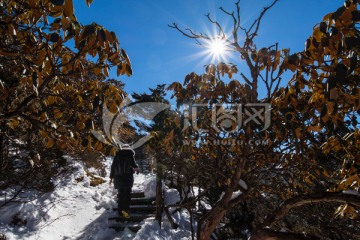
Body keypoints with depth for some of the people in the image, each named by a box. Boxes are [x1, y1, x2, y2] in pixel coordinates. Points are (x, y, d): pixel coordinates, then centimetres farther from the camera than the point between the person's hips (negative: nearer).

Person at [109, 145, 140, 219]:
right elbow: (133, 163, -9)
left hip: (118, 177, 4)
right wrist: (136, 168, 12)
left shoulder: (117, 155, 14)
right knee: (127, 194, -2)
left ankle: (120, 211, 13)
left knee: (120, 194, 11)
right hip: (127, 176, -4)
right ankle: (125, 209, -17)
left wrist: (111, 177, 16)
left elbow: (113, 166, 12)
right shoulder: (130, 153, 3)